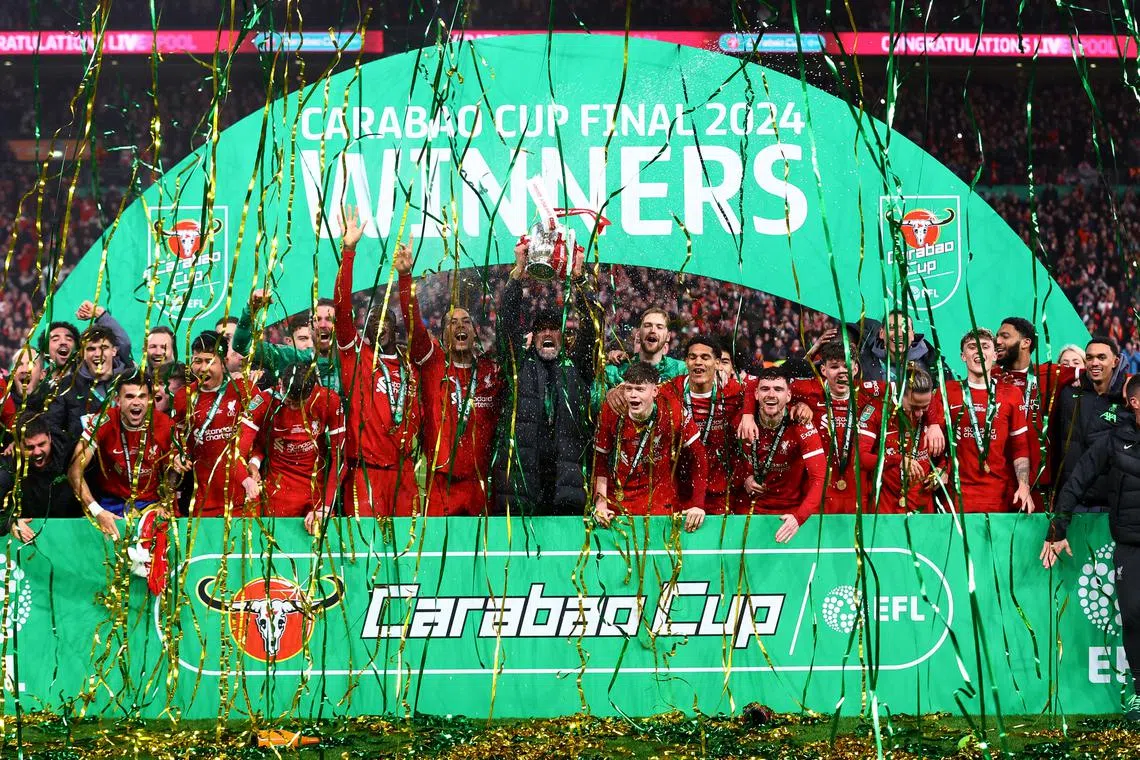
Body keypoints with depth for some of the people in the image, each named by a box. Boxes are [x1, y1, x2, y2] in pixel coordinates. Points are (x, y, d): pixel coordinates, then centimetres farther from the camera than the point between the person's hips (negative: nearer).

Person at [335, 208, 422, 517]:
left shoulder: (410, 365, 16)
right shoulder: (356, 354, 4)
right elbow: (342, 308, -9)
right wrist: (348, 251, -17)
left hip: (402, 469, 4)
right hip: (365, 469, -4)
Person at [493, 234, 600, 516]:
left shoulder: (575, 365, 19)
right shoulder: (519, 363, 18)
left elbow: (591, 325, 10)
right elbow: (507, 320, 10)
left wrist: (578, 276, 3)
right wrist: (519, 270, 3)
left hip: (567, 461, 1)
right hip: (522, 458, 0)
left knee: (569, 510, -5)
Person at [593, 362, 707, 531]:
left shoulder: (673, 411, -15)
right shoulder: (612, 411, -11)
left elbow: (697, 456, -7)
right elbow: (601, 458, -1)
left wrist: (698, 505, -9)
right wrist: (600, 503, -8)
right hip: (617, 504, 1)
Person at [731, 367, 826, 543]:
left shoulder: (802, 429, -15)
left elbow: (819, 478, -22)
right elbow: (734, 460, 14)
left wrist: (799, 517, -35)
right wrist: (744, 479, -7)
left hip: (788, 513, -2)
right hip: (747, 509, 2)